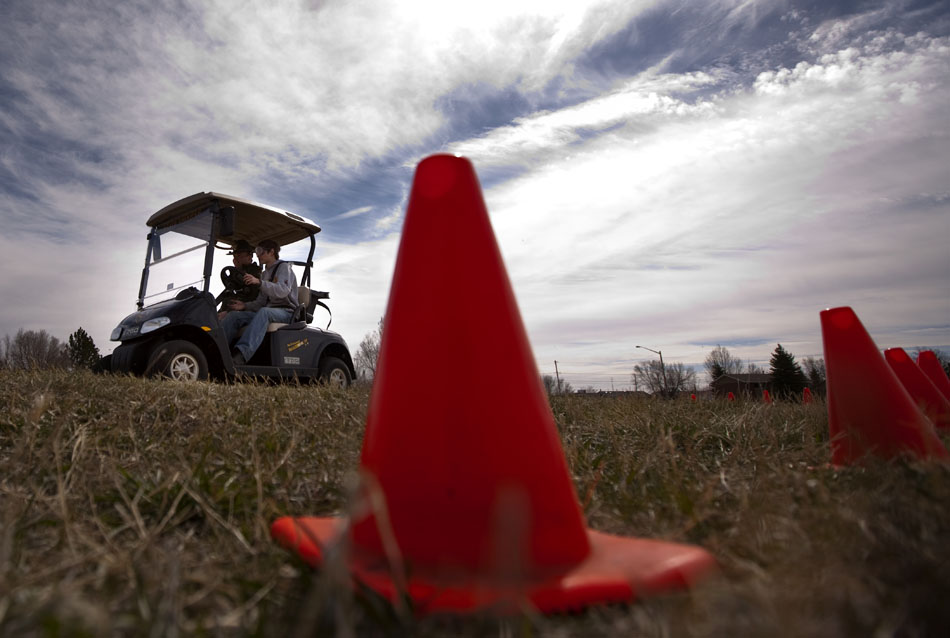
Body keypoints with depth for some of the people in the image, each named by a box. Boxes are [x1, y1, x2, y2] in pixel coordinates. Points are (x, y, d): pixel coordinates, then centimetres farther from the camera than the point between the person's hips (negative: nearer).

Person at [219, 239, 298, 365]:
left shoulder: (284, 267, 2)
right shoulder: (264, 274, 24)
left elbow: (283, 290, -19)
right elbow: (260, 302, 20)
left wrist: (259, 282, -30)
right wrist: (245, 305, 0)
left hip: (286, 312, -7)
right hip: (268, 311, 7)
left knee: (264, 312, -39)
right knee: (234, 314, -14)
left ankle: (241, 354, -54)